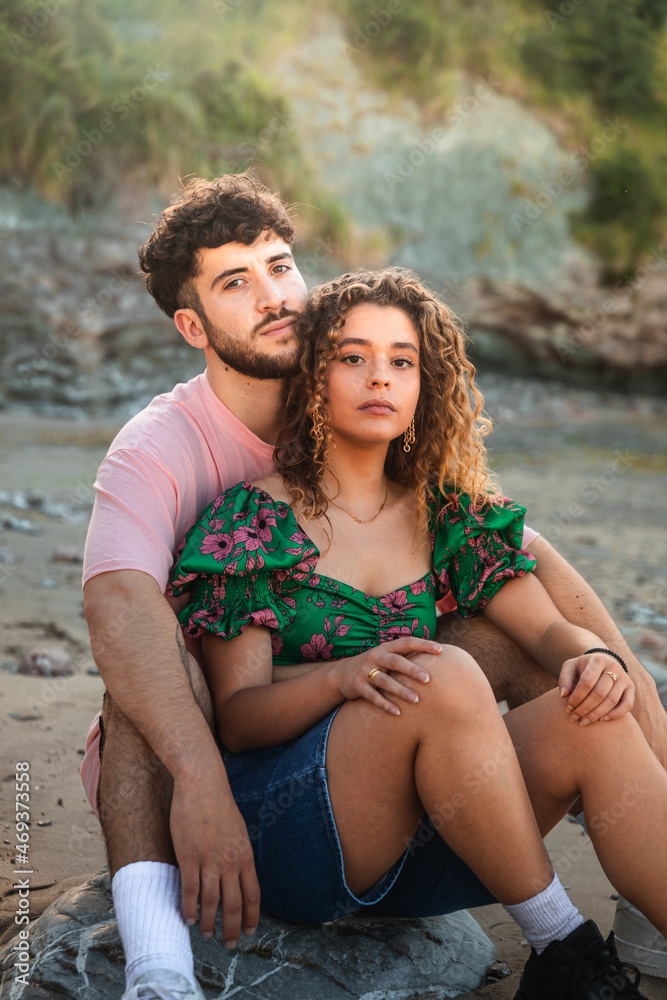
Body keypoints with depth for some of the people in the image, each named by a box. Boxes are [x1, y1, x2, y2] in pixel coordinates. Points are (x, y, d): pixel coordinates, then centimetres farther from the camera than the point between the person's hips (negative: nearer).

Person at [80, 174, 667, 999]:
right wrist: (200, 780, -52)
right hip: (217, 738, -4)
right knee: (150, 657, -34)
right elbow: (117, 603, -36)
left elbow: (517, 547, -5)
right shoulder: (158, 448, -16)